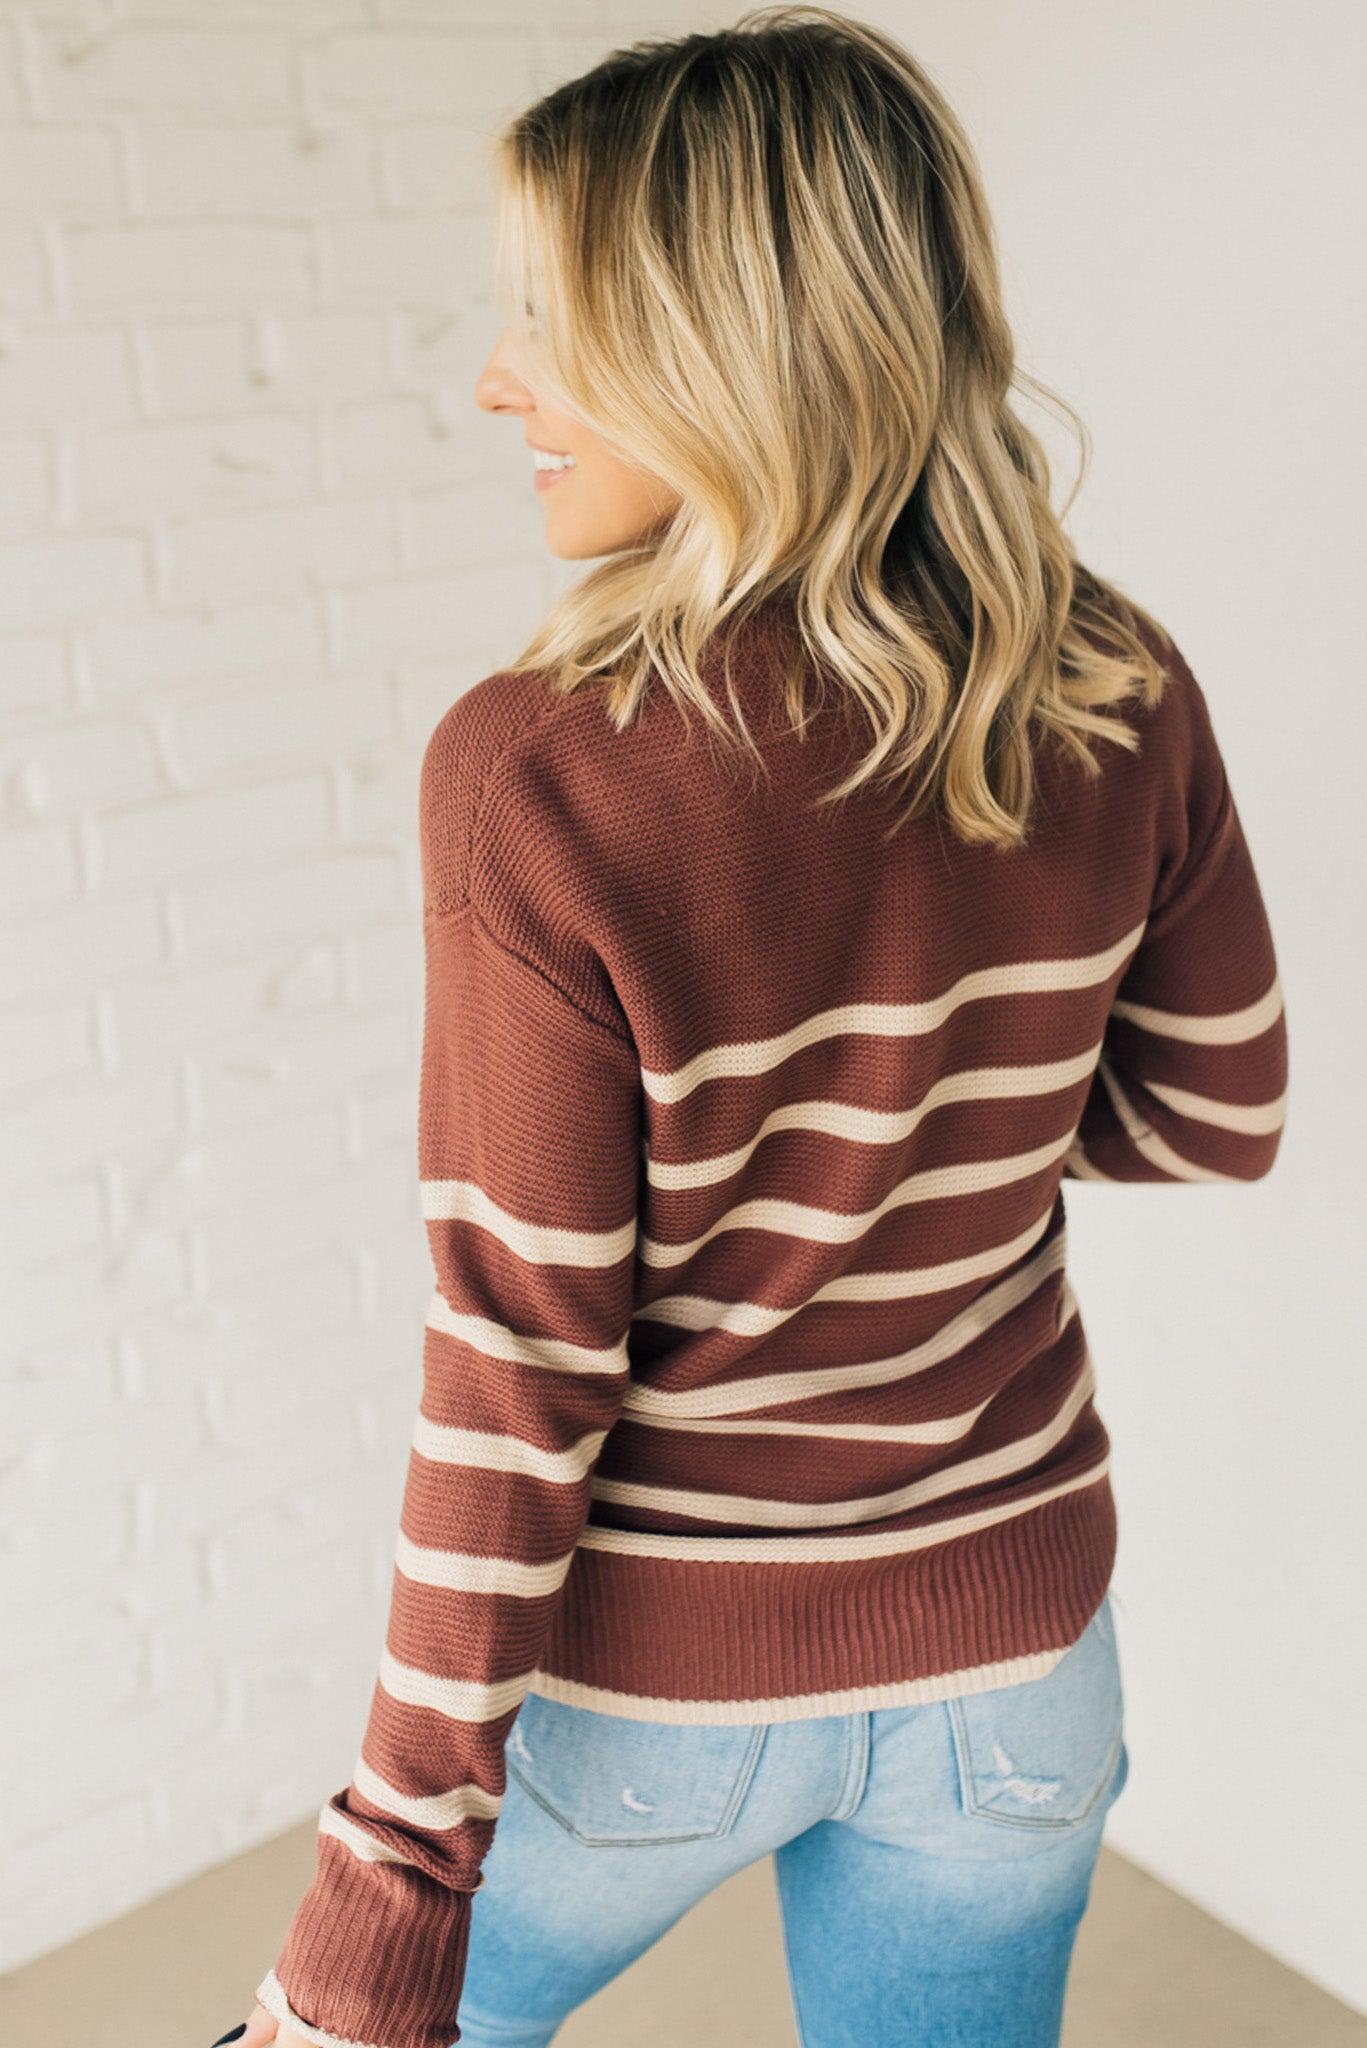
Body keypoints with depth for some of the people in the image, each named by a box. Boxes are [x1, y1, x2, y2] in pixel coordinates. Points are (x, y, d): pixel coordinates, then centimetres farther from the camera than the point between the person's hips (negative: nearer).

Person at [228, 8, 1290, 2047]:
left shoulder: (539, 774, -27)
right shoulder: (1127, 703, -13)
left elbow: (519, 1381, -22)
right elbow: (1213, 1117, 2)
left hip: (646, 1663, -3)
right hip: (1004, 1654, 4)